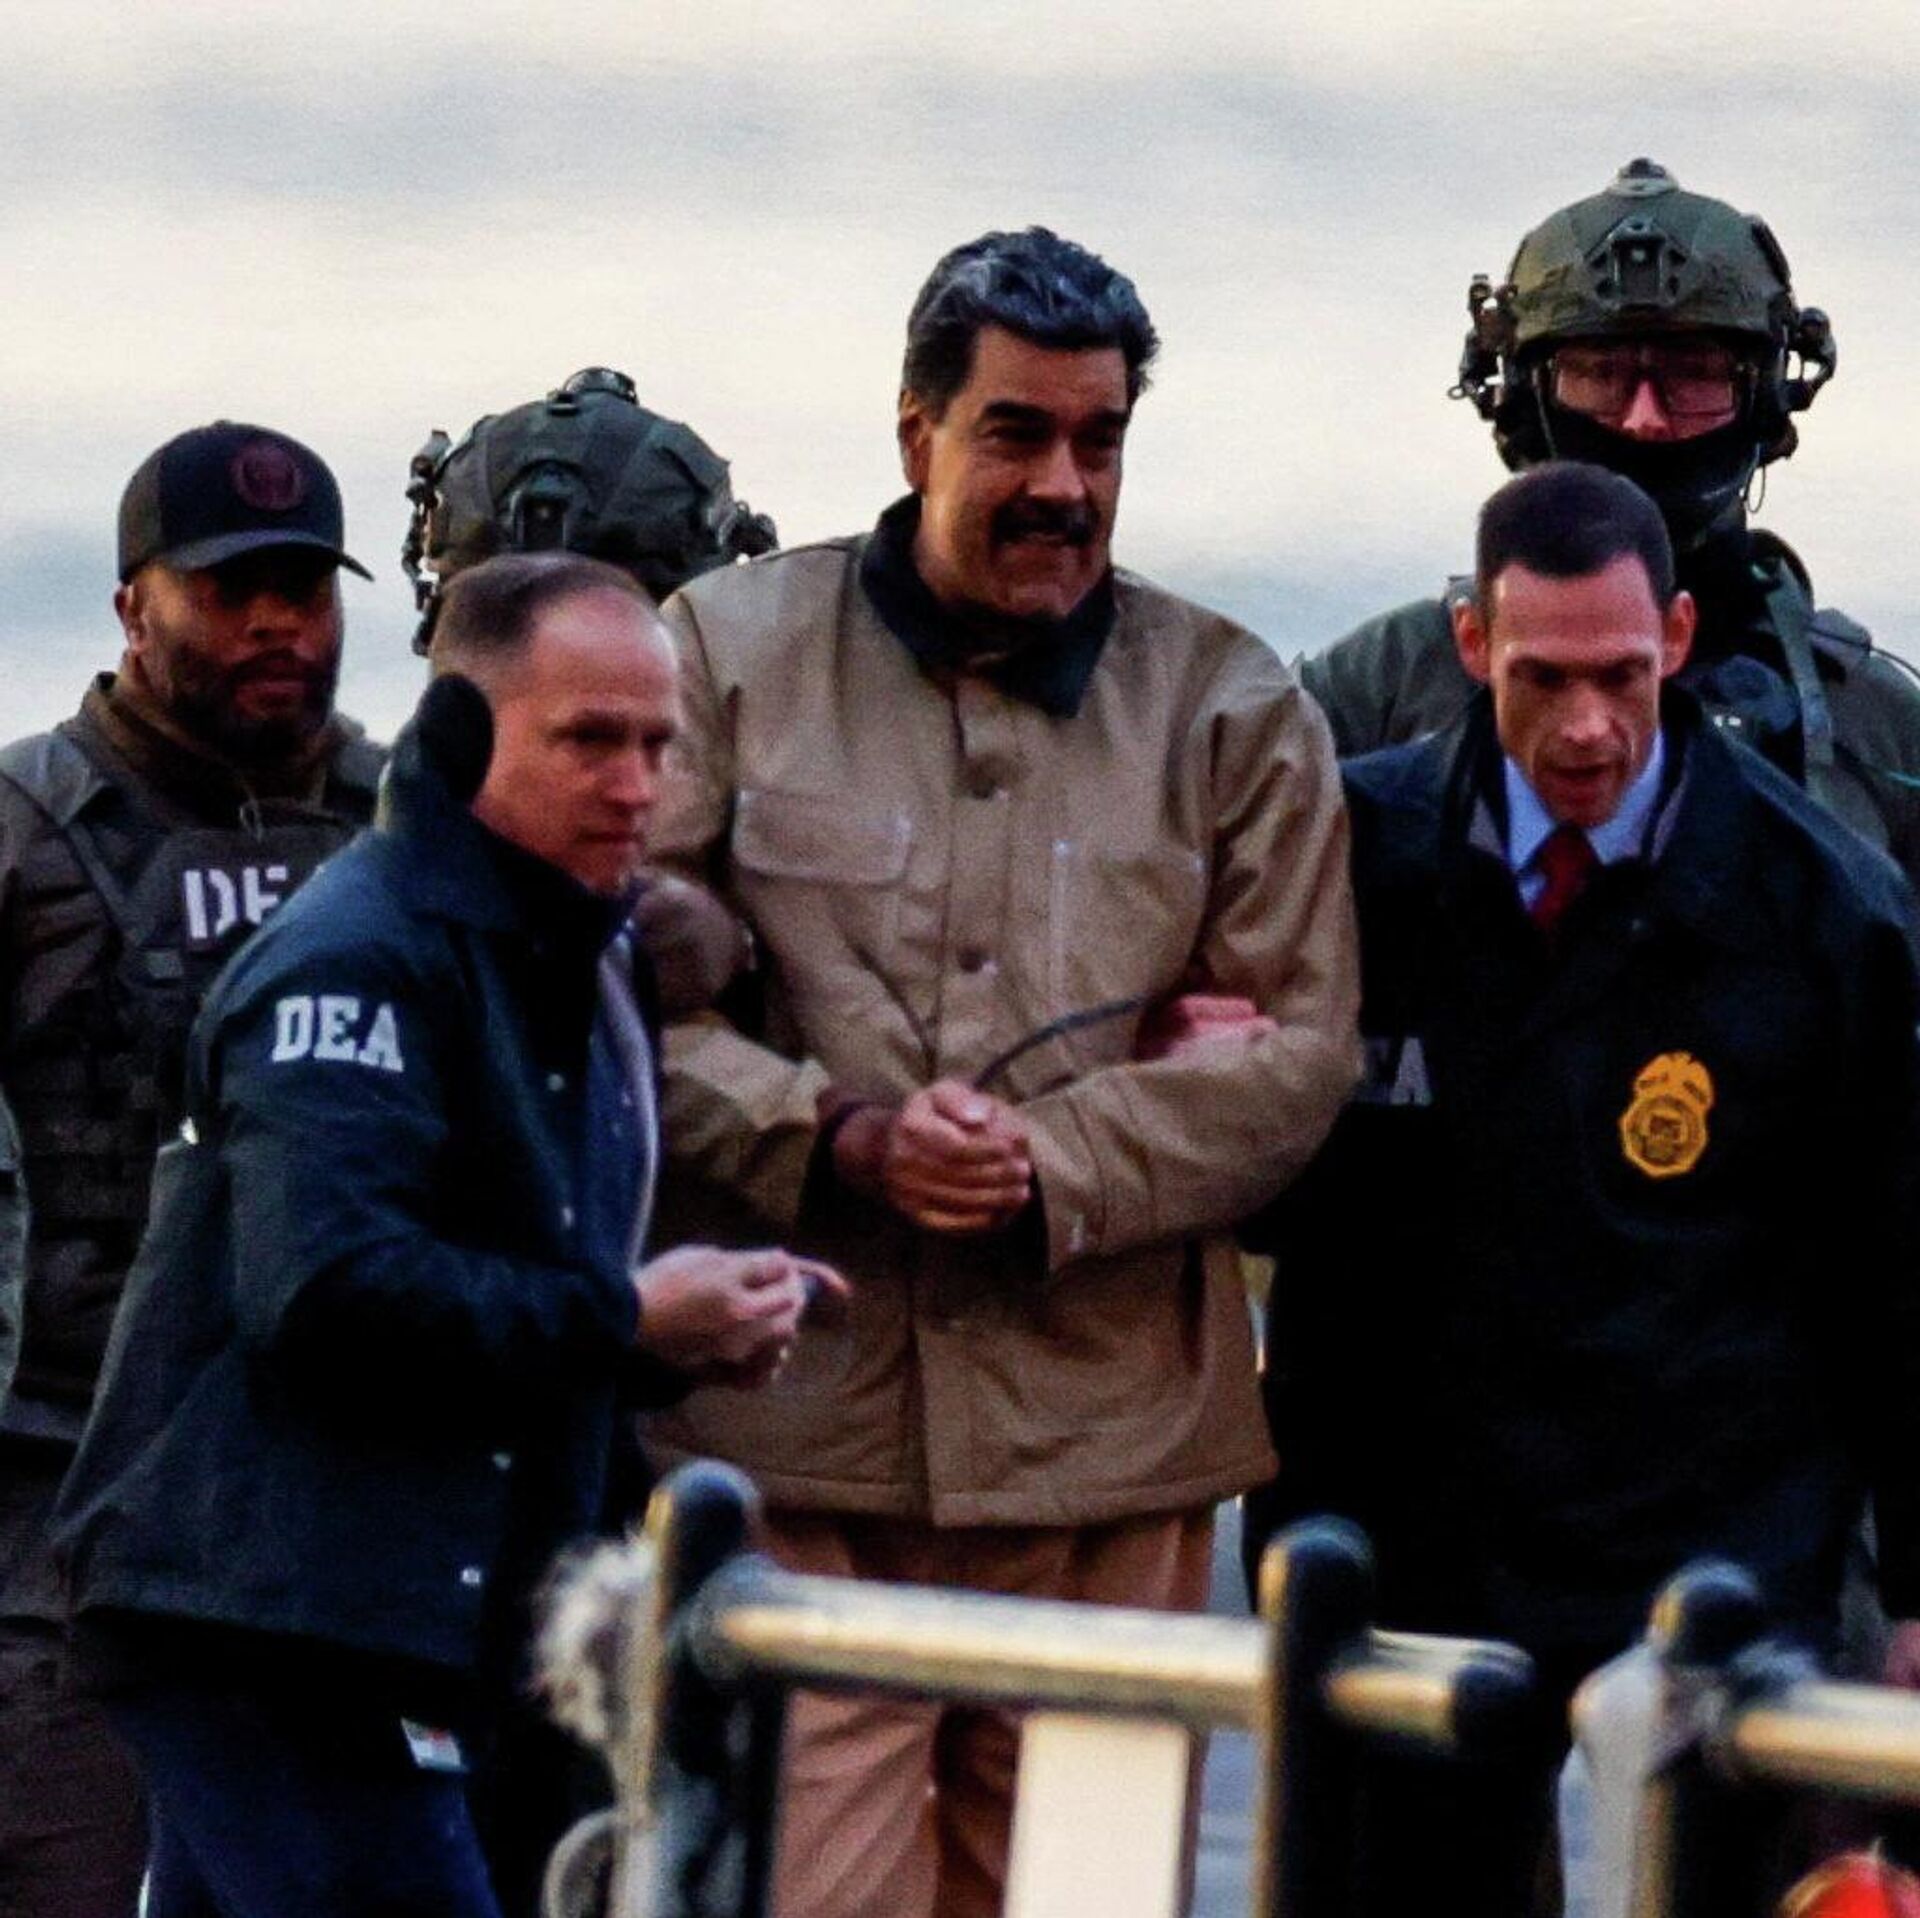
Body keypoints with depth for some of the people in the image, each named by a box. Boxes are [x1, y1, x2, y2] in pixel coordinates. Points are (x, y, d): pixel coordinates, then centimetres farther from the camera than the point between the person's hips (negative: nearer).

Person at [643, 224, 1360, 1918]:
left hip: (1106, 1454, 2)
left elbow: (1301, 1055, 4)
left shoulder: (1231, 707, 10)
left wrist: (1049, 1168, -10)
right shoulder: (735, 653, 8)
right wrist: (839, 1141, -13)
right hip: (798, 1426, -2)